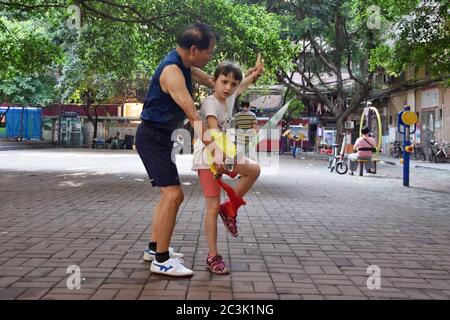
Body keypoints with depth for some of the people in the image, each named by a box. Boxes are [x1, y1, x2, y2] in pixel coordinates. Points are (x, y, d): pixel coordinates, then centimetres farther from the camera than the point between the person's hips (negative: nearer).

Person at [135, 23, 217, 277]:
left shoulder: (185, 66, 8)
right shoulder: (172, 70, -23)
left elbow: (210, 81, 23)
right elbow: (192, 114, -29)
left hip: (161, 137, 11)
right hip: (153, 137, -11)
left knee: (168, 192, 17)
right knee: (174, 194, -15)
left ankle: (154, 248, 28)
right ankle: (161, 260, -7)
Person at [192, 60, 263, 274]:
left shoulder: (229, 99, 8)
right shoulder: (211, 103, -18)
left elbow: (240, 88, 33)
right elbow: (213, 132, -34)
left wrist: (254, 75, 43)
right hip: (208, 158, -9)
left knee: (254, 170, 10)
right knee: (213, 207, -6)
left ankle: (230, 208, 16)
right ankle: (213, 257, 2)